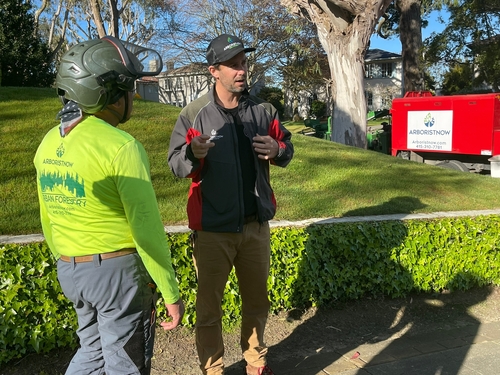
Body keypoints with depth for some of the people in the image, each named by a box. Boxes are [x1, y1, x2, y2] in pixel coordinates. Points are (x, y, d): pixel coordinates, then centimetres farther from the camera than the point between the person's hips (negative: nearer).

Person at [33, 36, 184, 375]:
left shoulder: (49, 143, 3)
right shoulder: (121, 146, -21)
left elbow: (49, 221, 11)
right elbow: (147, 229, -21)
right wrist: (171, 293, -13)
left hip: (69, 270, 7)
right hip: (118, 270, -7)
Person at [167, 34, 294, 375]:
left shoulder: (262, 110, 3)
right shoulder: (194, 114, -8)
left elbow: (287, 148, 12)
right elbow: (175, 164, -9)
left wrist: (277, 150, -12)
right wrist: (192, 153, -31)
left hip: (256, 224, 4)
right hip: (212, 229, -3)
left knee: (257, 301, 19)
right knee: (209, 306, 9)